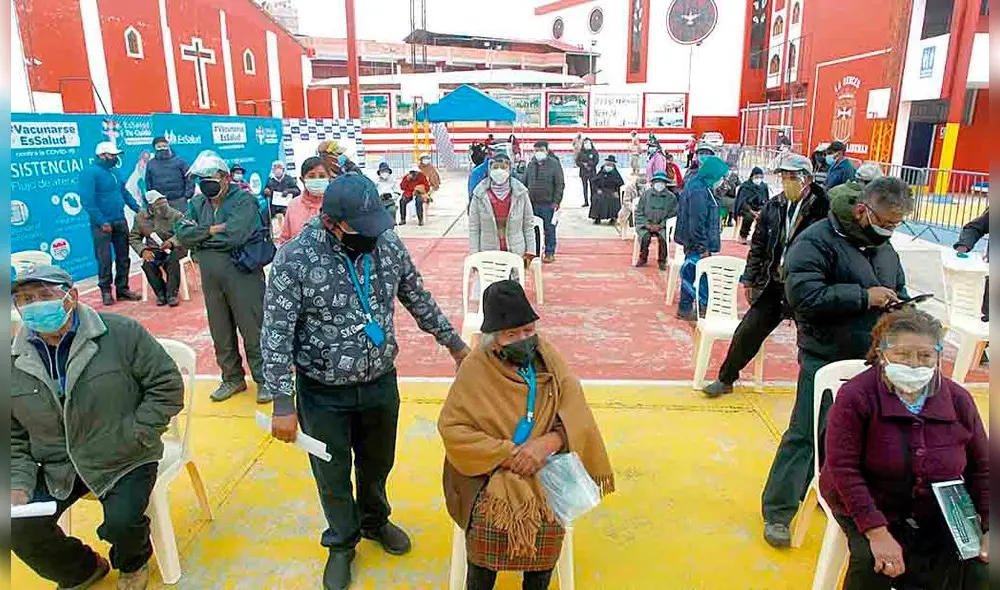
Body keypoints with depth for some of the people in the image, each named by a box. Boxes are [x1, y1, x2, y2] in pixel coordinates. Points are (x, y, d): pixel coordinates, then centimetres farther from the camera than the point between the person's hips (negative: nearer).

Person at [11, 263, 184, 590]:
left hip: (124, 461, -4)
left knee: (121, 522, -23)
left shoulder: (122, 333, -13)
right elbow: (13, 436, 8)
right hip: (57, 469, 4)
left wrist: (134, 437, -14)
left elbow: (168, 385, -10)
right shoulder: (14, 362, -1)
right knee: (20, 529, -11)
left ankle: (133, 563, 18)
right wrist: (19, 484, -6)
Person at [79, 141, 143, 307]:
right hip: (103, 224, -7)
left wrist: (138, 208, 9)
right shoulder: (90, 173, -10)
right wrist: (102, 222, -20)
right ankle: (106, 291, 11)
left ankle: (122, 288, 19)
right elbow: (87, 201, -17)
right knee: (104, 259, 0)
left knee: (123, 257, 10)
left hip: (120, 221, 7)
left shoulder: (114, 172, 14)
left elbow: (124, 192, 23)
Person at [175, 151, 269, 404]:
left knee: (252, 331, 2)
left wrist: (200, 237, -8)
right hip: (211, 278, 6)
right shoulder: (197, 203, 9)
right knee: (220, 333, 16)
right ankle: (233, 378, 32)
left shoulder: (243, 200, -11)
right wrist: (212, 230, -15)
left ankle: (264, 380, 17)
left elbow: (234, 236, -23)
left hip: (243, 276, -6)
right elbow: (182, 234, -2)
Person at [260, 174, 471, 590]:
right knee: (333, 476, 17)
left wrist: (454, 343, 13)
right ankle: (342, 542, 45)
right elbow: (276, 335, -17)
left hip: (381, 383, 3)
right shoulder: (296, 258, -20)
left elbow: (419, 300, 6)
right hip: (324, 393, -3)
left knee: (378, 464, 24)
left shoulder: (388, 243, -8)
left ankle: (374, 521, 54)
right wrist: (283, 404, -18)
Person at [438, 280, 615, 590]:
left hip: (544, 465, 2)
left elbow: (575, 411, -5)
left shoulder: (547, 357, 1)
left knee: (549, 520, -25)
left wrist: (548, 443, -24)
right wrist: (505, 452, -20)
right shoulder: (475, 368, -8)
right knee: (489, 517, -28)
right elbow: (451, 428, -12)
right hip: (490, 468, -1)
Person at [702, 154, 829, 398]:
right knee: (747, 332, 8)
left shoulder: (822, 209, -12)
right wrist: (750, 279, 7)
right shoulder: (772, 207, 3)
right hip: (772, 286, 5)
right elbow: (758, 245, 9)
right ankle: (725, 380, 24)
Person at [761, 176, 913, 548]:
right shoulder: (816, 240, -14)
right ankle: (778, 512, 9)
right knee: (806, 435, -4)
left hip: (871, 362, 8)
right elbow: (803, 294, -26)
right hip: (826, 360, -8)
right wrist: (864, 296, -21)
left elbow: (898, 289, 27)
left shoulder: (884, 247, 13)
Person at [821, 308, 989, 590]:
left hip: (939, 512, 4)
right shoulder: (855, 396, -20)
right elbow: (843, 468, -21)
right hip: (869, 506, -4)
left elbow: (981, 469, 4)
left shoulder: (959, 400, -5)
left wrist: (989, 528, -5)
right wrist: (877, 532, -26)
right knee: (873, 562, -26)